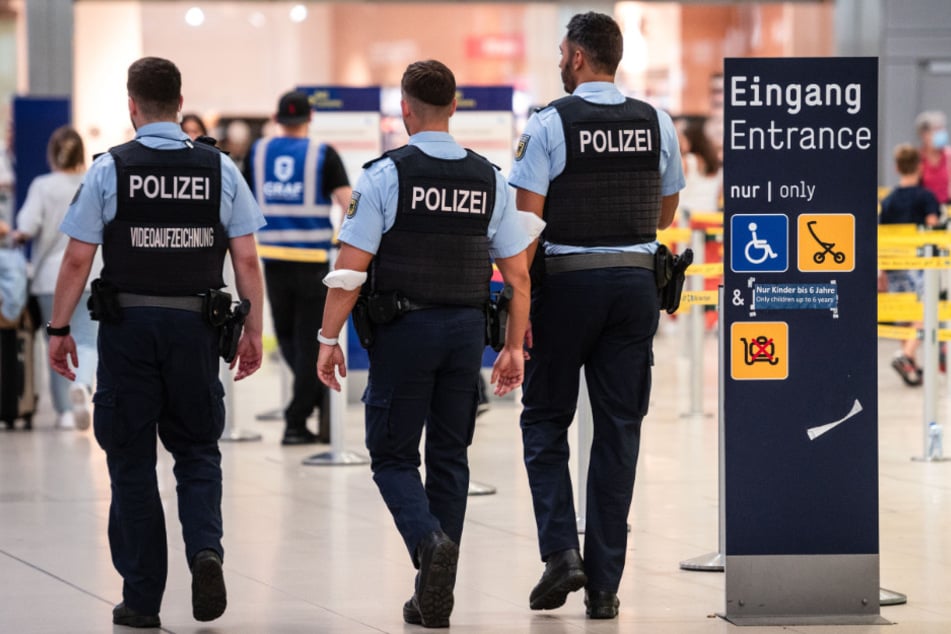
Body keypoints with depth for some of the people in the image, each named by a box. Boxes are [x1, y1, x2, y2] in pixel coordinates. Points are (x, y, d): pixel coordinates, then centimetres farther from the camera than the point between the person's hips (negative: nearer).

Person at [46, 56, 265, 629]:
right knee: (197, 451, 15)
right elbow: (248, 261, 0)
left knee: (132, 460, 7)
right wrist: (254, 332, 9)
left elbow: (78, 259, -5)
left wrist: (60, 329, 3)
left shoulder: (110, 169, -5)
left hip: (127, 326, -1)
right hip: (196, 327, 1)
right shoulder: (220, 169, 1)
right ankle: (206, 549, -11)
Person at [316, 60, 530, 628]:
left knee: (394, 455, 6)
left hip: (404, 329, -4)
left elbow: (351, 268, -11)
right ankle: (435, 598, 12)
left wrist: (329, 339, -4)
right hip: (468, 329, 4)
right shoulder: (490, 179, 5)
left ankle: (429, 540, -22)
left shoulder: (386, 175, -8)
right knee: (450, 457, 11)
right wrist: (514, 347, 14)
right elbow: (518, 274, 6)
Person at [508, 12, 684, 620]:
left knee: (546, 420, 11)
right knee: (619, 428, 6)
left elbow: (527, 220, -13)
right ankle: (604, 582, 6)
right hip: (636, 280, 3)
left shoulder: (549, 124, -8)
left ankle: (560, 551, -6)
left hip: (566, 280, -3)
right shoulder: (657, 124, 4)